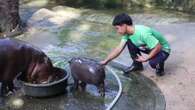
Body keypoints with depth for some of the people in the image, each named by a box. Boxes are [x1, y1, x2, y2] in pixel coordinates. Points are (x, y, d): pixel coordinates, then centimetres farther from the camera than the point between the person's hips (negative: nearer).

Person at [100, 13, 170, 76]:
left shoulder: (143, 33, -37)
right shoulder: (127, 33, -10)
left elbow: (158, 47, -34)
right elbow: (119, 49, -7)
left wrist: (146, 58, -23)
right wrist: (106, 61, -11)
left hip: (163, 49, -7)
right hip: (150, 47, 7)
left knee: (153, 63, -37)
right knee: (129, 42, -8)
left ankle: (160, 66, 1)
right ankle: (137, 65, 10)